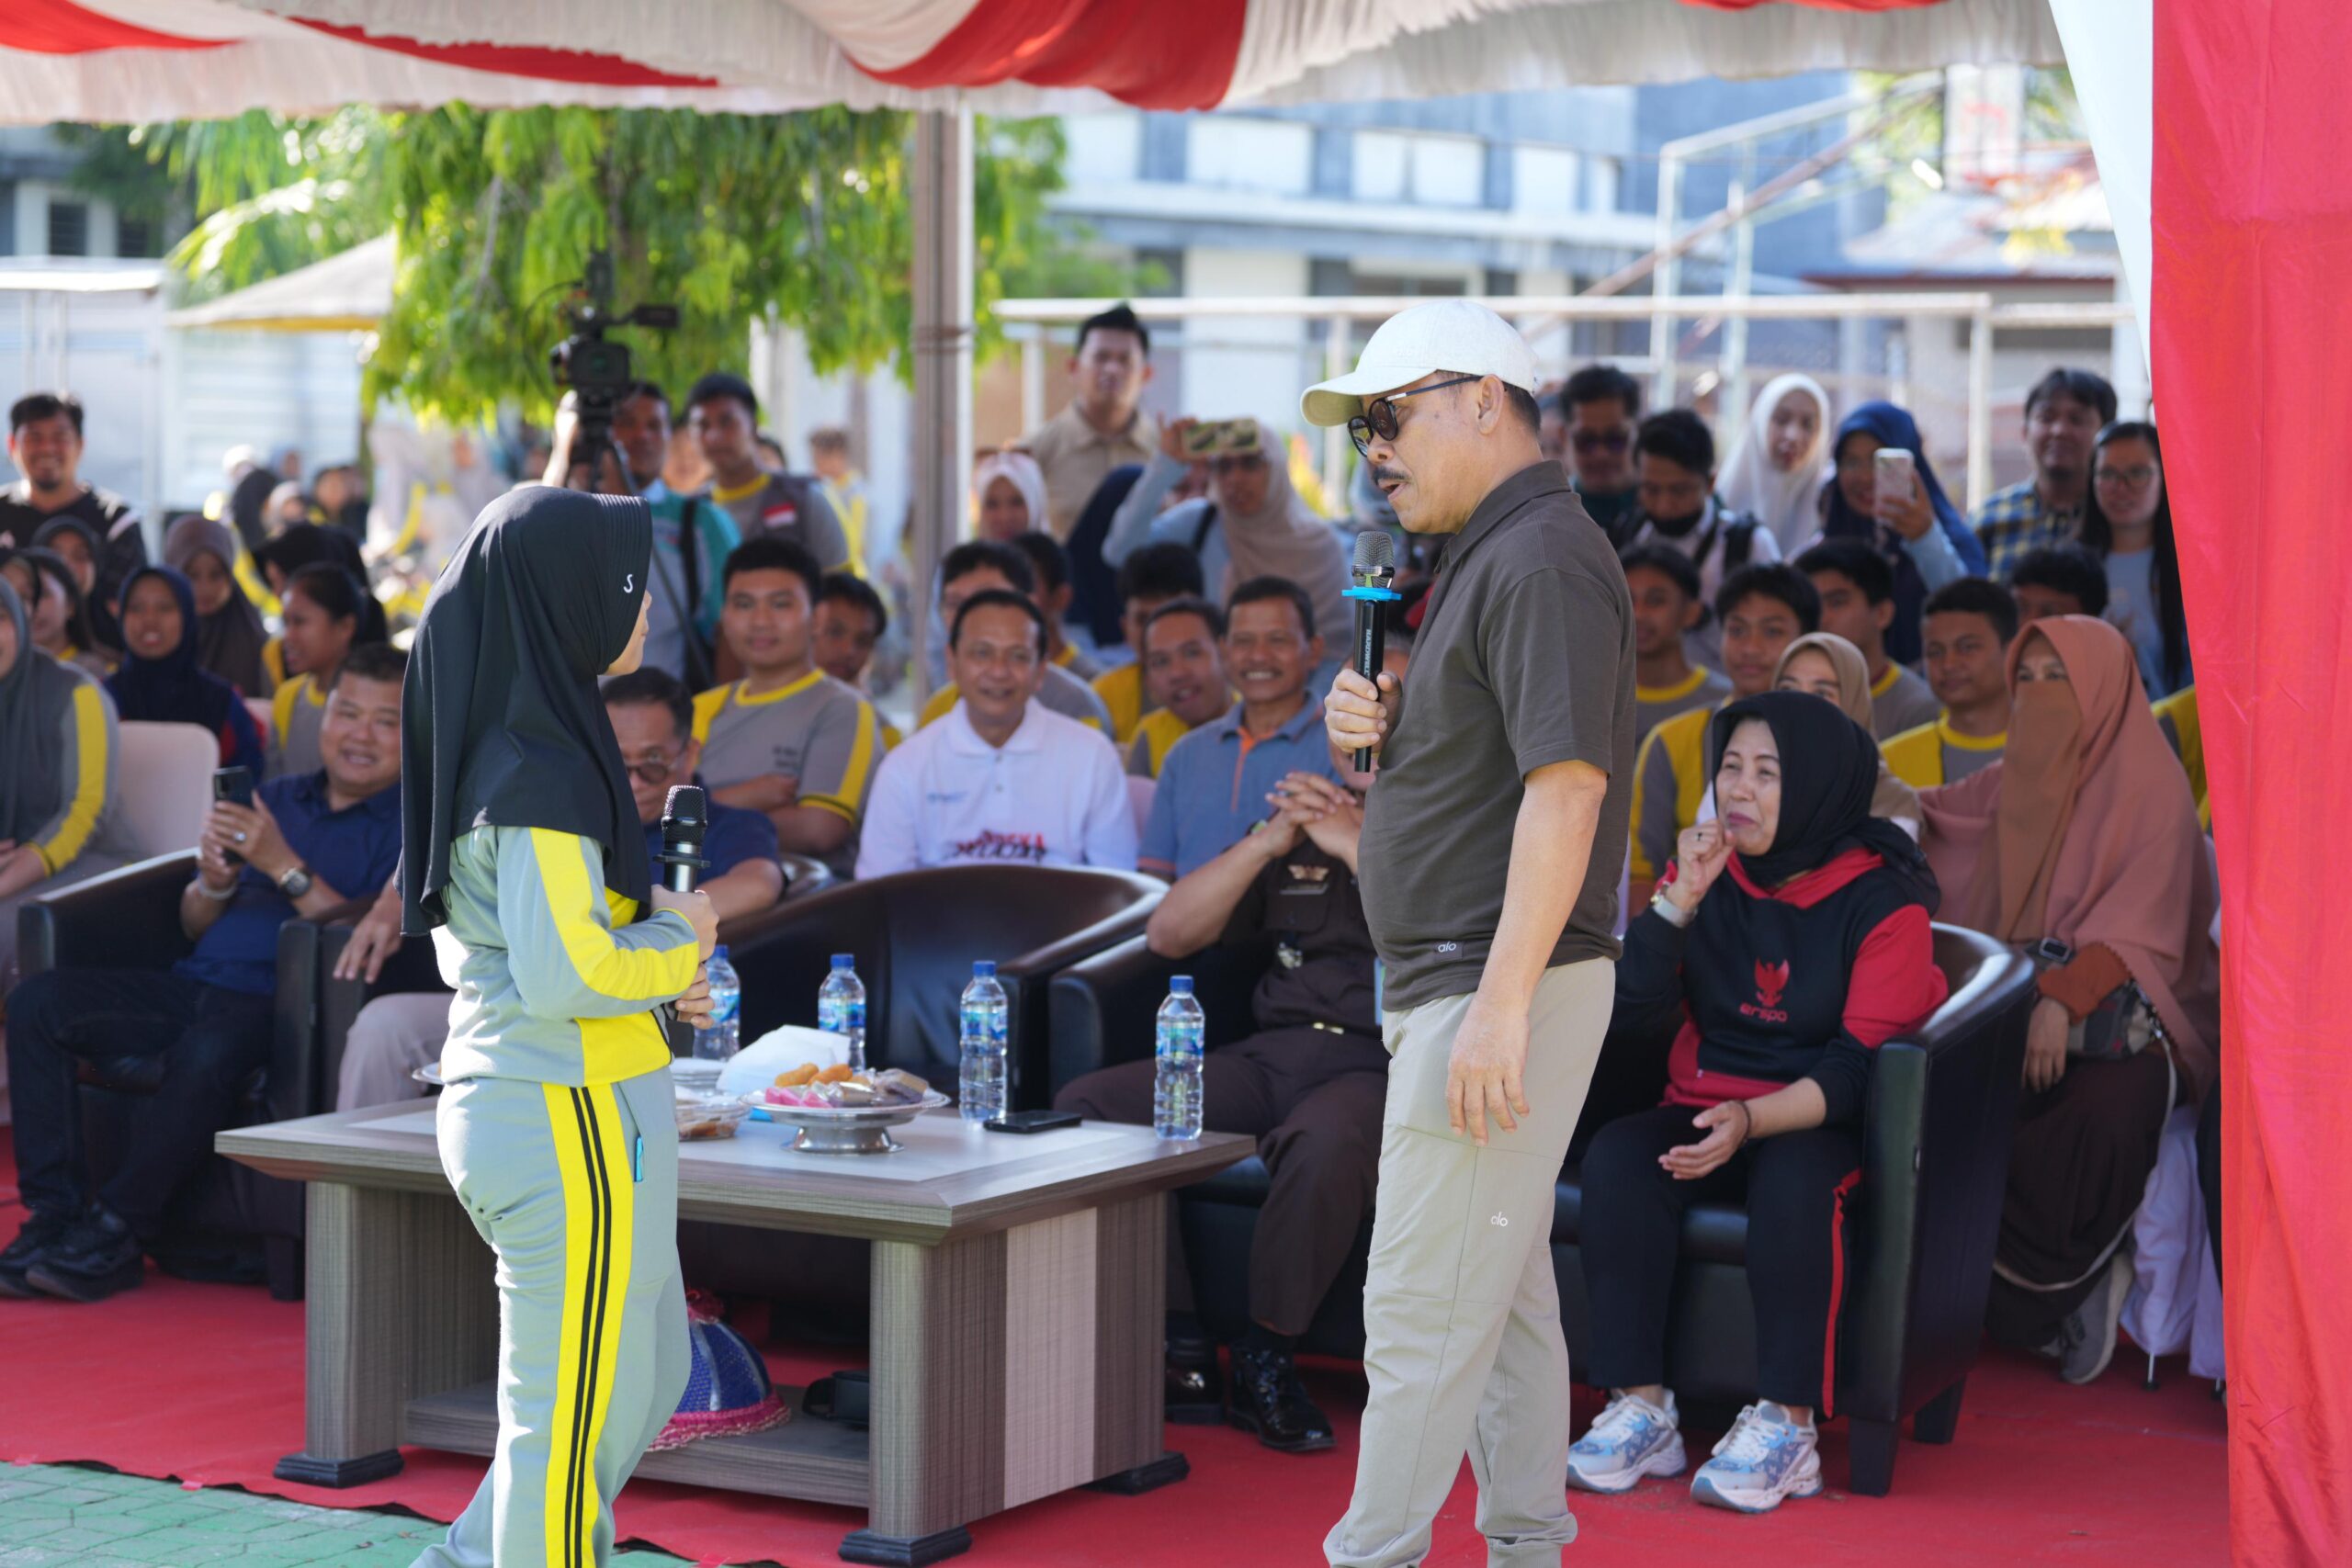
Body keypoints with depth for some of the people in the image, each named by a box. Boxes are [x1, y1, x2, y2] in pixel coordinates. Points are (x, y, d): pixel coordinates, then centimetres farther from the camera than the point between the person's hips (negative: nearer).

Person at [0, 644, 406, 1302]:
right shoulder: (274, 799, 24)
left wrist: (285, 867, -14)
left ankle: (116, 1237, -27)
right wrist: (216, 881, 0)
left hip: (280, 1003, -7)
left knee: (212, 1049, -40)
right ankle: (54, 1216, -18)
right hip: (195, 984, 7)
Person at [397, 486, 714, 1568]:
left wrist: (647, 972, 8)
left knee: (648, 1381, 21)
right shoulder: (540, 769, -19)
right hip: (570, 1118, -10)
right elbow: (562, 977, -26)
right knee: (572, 1417, 2)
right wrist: (672, 944, -8)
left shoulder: (492, 744, 10)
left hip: (501, 1103, 10)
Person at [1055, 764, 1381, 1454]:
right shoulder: (1298, 818, 20)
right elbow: (1168, 933, 14)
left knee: (1324, 1143, -41)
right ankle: (1179, 1348, -12)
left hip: (1377, 1067, -6)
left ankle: (1265, 1365, -20)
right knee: (1085, 1105, -13)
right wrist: (1265, 844, 0)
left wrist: (1357, 846, -12)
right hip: (1272, 1054, 6)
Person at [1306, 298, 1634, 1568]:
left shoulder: (1542, 559, -15)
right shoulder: (1484, 559, 18)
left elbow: (1565, 785, -23)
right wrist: (1375, 724, 4)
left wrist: (1498, 1007, -27)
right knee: (1504, 1291, 14)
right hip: (1447, 986, 11)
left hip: (1495, 986, -11)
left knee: (1422, 1304, -9)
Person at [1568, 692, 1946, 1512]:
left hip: (1819, 1125, -4)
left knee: (1793, 1176, -37)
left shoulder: (1883, 901, -6)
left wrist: (1751, 1121, -28)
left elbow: (1858, 1068, -13)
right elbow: (1635, 1001, -3)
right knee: (1614, 1157, -26)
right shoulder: (1708, 870, 8)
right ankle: (1640, 1411, -27)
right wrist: (1681, 898, -16)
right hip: (1703, 1108, 4)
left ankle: (1785, 1427, -32)